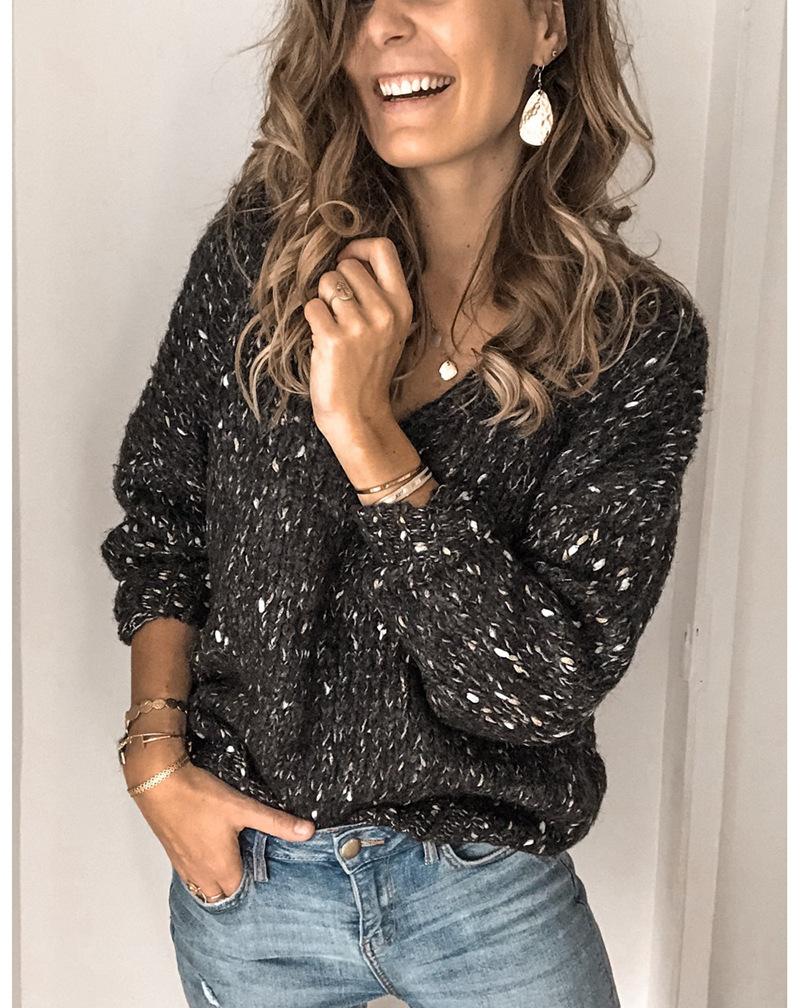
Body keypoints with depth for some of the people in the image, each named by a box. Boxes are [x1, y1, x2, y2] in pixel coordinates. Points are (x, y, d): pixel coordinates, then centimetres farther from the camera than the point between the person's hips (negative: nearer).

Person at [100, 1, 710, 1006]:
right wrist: (156, 754, -6)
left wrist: (366, 434, -26)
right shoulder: (258, 250, -10)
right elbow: (158, 517, 2)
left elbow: (551, 685, -19)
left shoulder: (642, 335, -15)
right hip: (246, 866, 2)